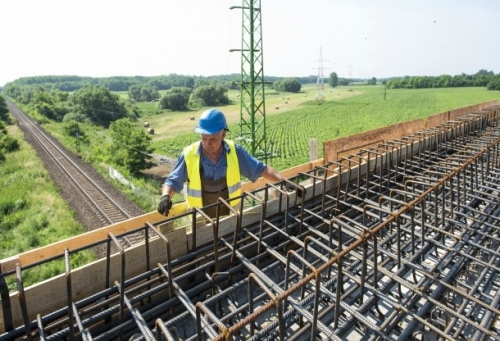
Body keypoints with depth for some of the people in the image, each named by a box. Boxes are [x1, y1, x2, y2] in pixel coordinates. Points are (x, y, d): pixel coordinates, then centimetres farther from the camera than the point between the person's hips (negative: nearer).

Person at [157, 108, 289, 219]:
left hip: (230, 215, 2)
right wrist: (166, 197, -28)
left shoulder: (235, 152, -13)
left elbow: (261, 169, -6)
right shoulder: (189, 155, -16)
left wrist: (284, 182, -16)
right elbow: (172, 181, -8)